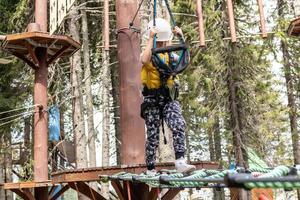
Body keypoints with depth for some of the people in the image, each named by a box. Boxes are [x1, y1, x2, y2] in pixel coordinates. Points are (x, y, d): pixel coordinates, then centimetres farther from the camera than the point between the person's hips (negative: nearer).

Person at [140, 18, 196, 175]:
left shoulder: (169, 55, 13)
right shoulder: (148, 54, 0)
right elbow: (144, 60, -26)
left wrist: (181, 39, -10)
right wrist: (151, 39, -20)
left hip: (169, 98, 3)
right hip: (152, 100, -3)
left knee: (179, 126, -22)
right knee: (153, 136, 2)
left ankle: (180, 162, -24)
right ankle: (150, 170, 15)